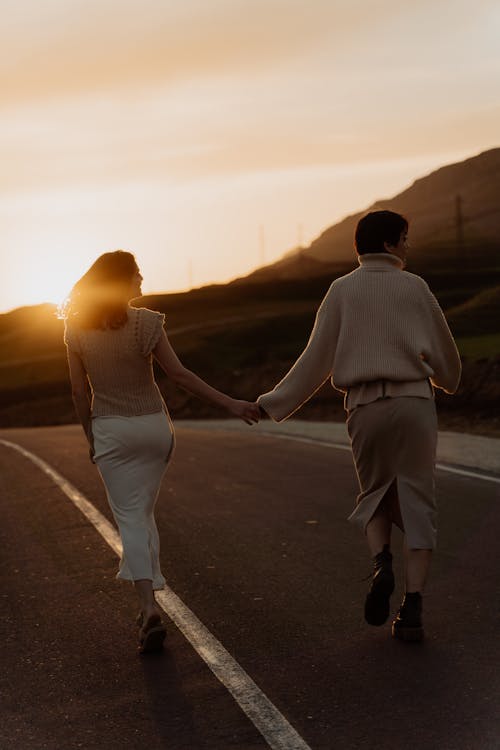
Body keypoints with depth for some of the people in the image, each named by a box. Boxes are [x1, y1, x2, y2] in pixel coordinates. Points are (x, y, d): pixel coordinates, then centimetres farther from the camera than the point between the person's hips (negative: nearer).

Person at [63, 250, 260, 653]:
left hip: (110, 430, 0)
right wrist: (229, 403, -10)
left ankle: (149, 608, -17)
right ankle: (150, 601, 22)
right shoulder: (145, 322, -10)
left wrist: (91, 437, 13)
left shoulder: (77, 330, -3)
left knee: (131, 519, 0)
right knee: (144, 512, 17)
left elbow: (79, 390, 1)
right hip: (153, 424, 0)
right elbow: (179, 374, -13)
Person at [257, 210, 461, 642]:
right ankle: (412, 609, -6)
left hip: (365, 409, 1)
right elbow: (444, 353, 14)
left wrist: (276, 403, 9)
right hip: (414, 402, -1)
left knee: (376, 496, 21)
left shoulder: (342, 291, 5)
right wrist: (448, 380, 37)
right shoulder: (415, 288, 6)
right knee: (416, 505, 3)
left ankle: (382, 566, -7)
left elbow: (317, 360, 1)